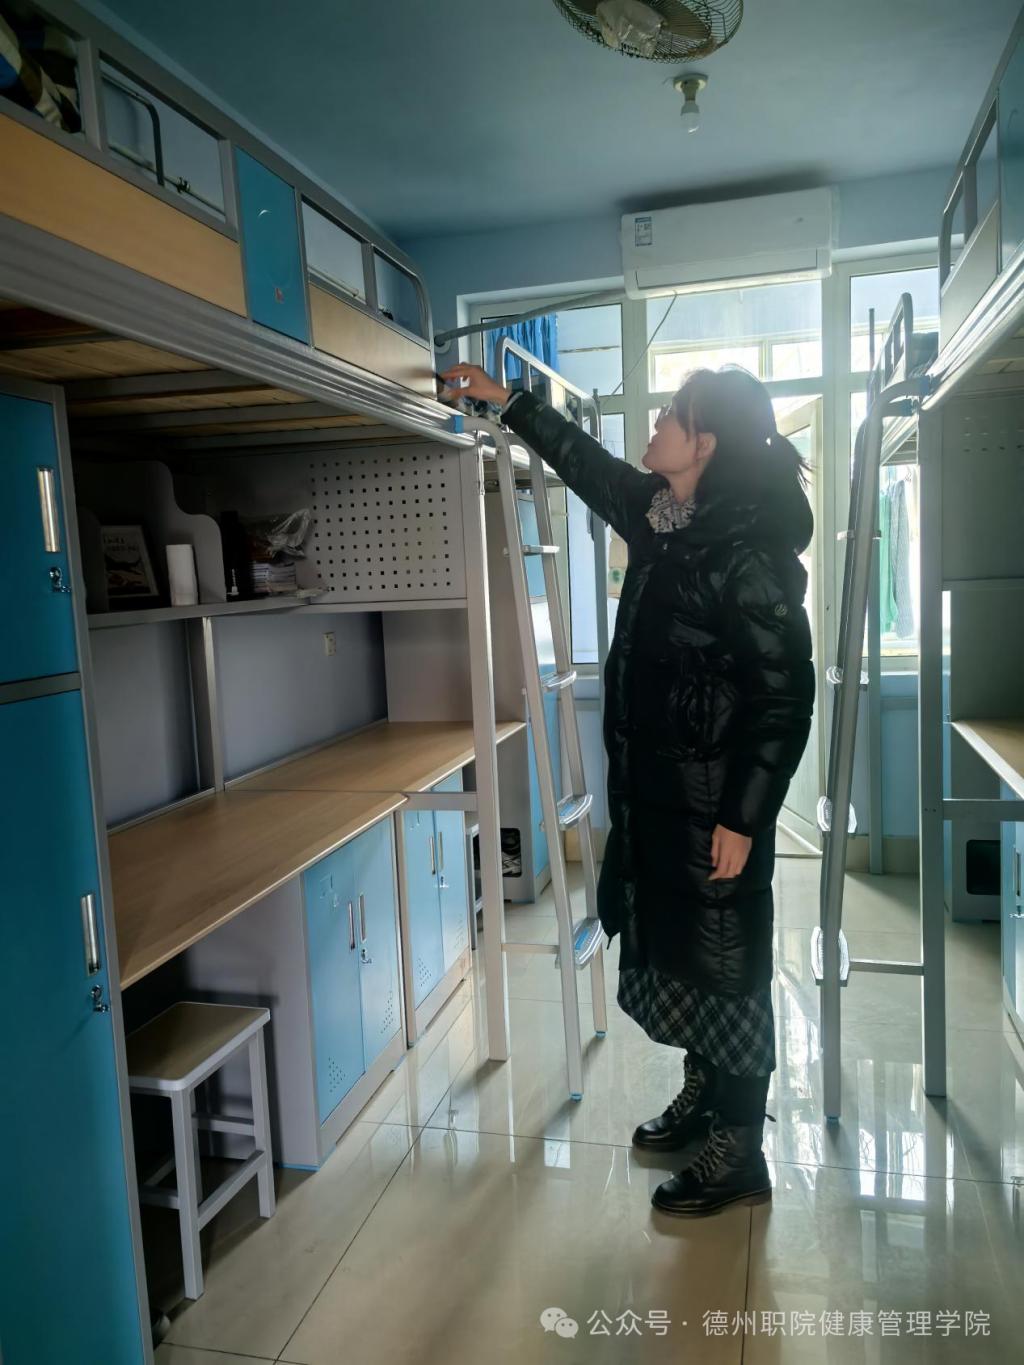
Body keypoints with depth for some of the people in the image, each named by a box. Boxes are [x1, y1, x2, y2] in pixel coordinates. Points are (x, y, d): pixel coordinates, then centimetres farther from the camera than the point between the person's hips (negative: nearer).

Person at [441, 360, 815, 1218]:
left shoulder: (747, 552, -20)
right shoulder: (662, 518, 5)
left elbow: (786, 693, -20)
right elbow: (588, 463, 22)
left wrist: (743, 816, -19)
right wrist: (504, 400, 26)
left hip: (716, 798, -9)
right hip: (654, 786, 9)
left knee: (723, 962, 5)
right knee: (668, 947, 20)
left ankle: (738, 1154, 23)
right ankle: (704, 1097, 41)